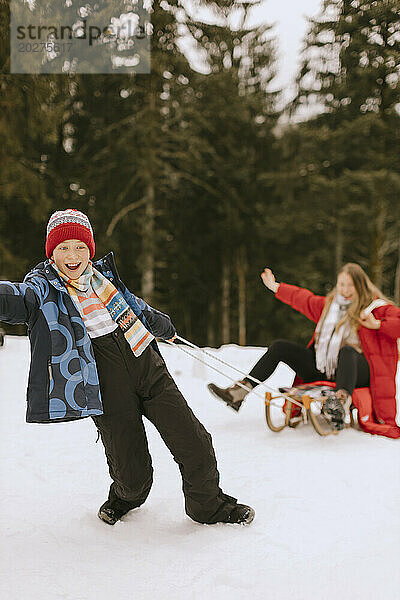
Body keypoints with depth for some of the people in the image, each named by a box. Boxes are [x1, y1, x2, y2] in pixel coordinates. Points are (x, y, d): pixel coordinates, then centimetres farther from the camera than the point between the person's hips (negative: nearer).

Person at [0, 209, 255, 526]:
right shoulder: (44, 288, -3)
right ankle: (127, 497, 35)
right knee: (132, 473, -3)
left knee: (195, 444, 1)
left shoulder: (102, 275, 13)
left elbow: (135, 306, 31)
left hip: (148, 367, 4)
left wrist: (163, 327, 46)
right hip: (108, 387, -4)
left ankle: (209, 504, 27)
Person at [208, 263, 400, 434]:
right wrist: (276, 287, 36)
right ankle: (239, 392, -11)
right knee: (279, 347, -3)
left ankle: (342, 399, -62)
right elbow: (304, 299, 30)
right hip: (322, 369, 6)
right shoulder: (328, 304, 17)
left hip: (356, 371, -6)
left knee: (347, 350, -39)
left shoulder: (376, 307, -2)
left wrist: (377, 324, -25)